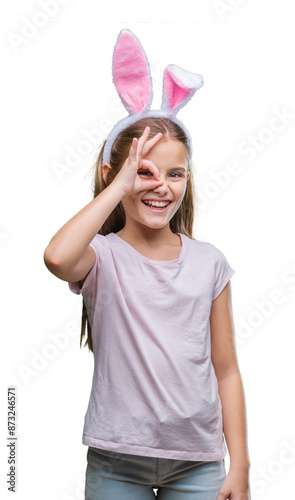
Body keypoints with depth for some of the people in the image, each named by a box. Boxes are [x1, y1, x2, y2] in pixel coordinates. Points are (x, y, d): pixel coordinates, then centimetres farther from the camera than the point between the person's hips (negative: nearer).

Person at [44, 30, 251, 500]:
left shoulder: (209, 262, 1)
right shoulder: (102, 257, -8)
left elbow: (226, 370, 4)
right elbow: (57, 257, -33)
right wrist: (120, 186, -22)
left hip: (197, 460, 2)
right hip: (116, 461, -2)